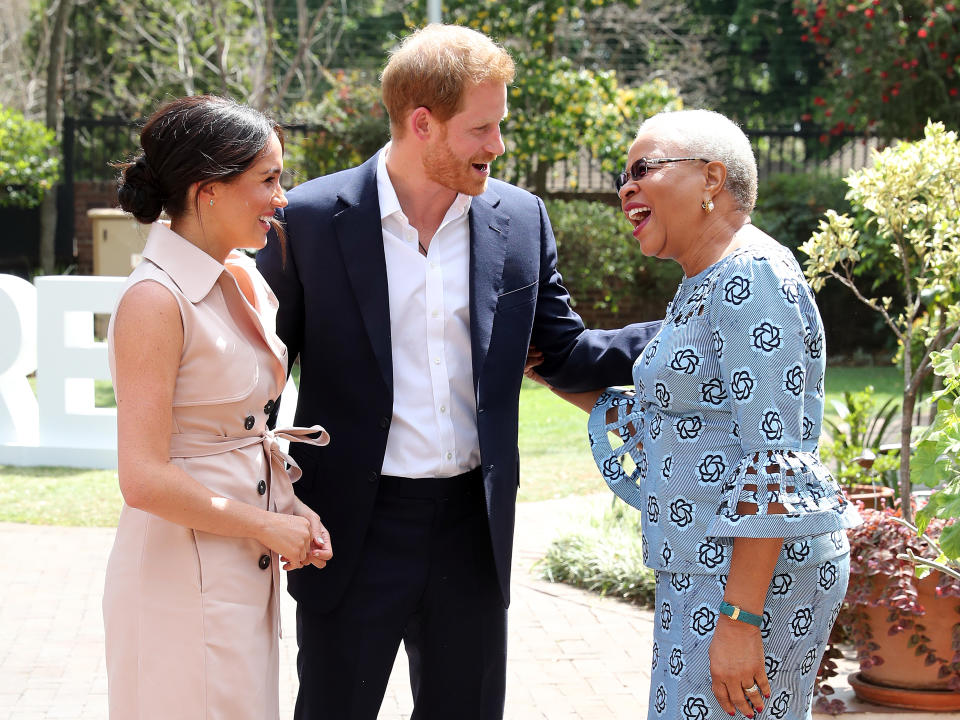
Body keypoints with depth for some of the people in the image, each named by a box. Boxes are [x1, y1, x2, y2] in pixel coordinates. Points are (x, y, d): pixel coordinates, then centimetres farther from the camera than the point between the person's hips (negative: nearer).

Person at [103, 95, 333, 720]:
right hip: (185, 573, -8)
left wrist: (292, 510, 2)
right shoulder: (155, 300, -17)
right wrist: (267, 525, -12)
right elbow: (145, 479, -22)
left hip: (246, 568, 8)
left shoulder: (242, 280, 8)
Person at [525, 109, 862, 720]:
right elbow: (662, 421, 22)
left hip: (754, 571, -10)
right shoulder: (703, 287, 16)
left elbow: (775, 459, -21)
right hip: (711, 563, 10)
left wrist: (739, 617, -23)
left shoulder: (752, 276, -15)